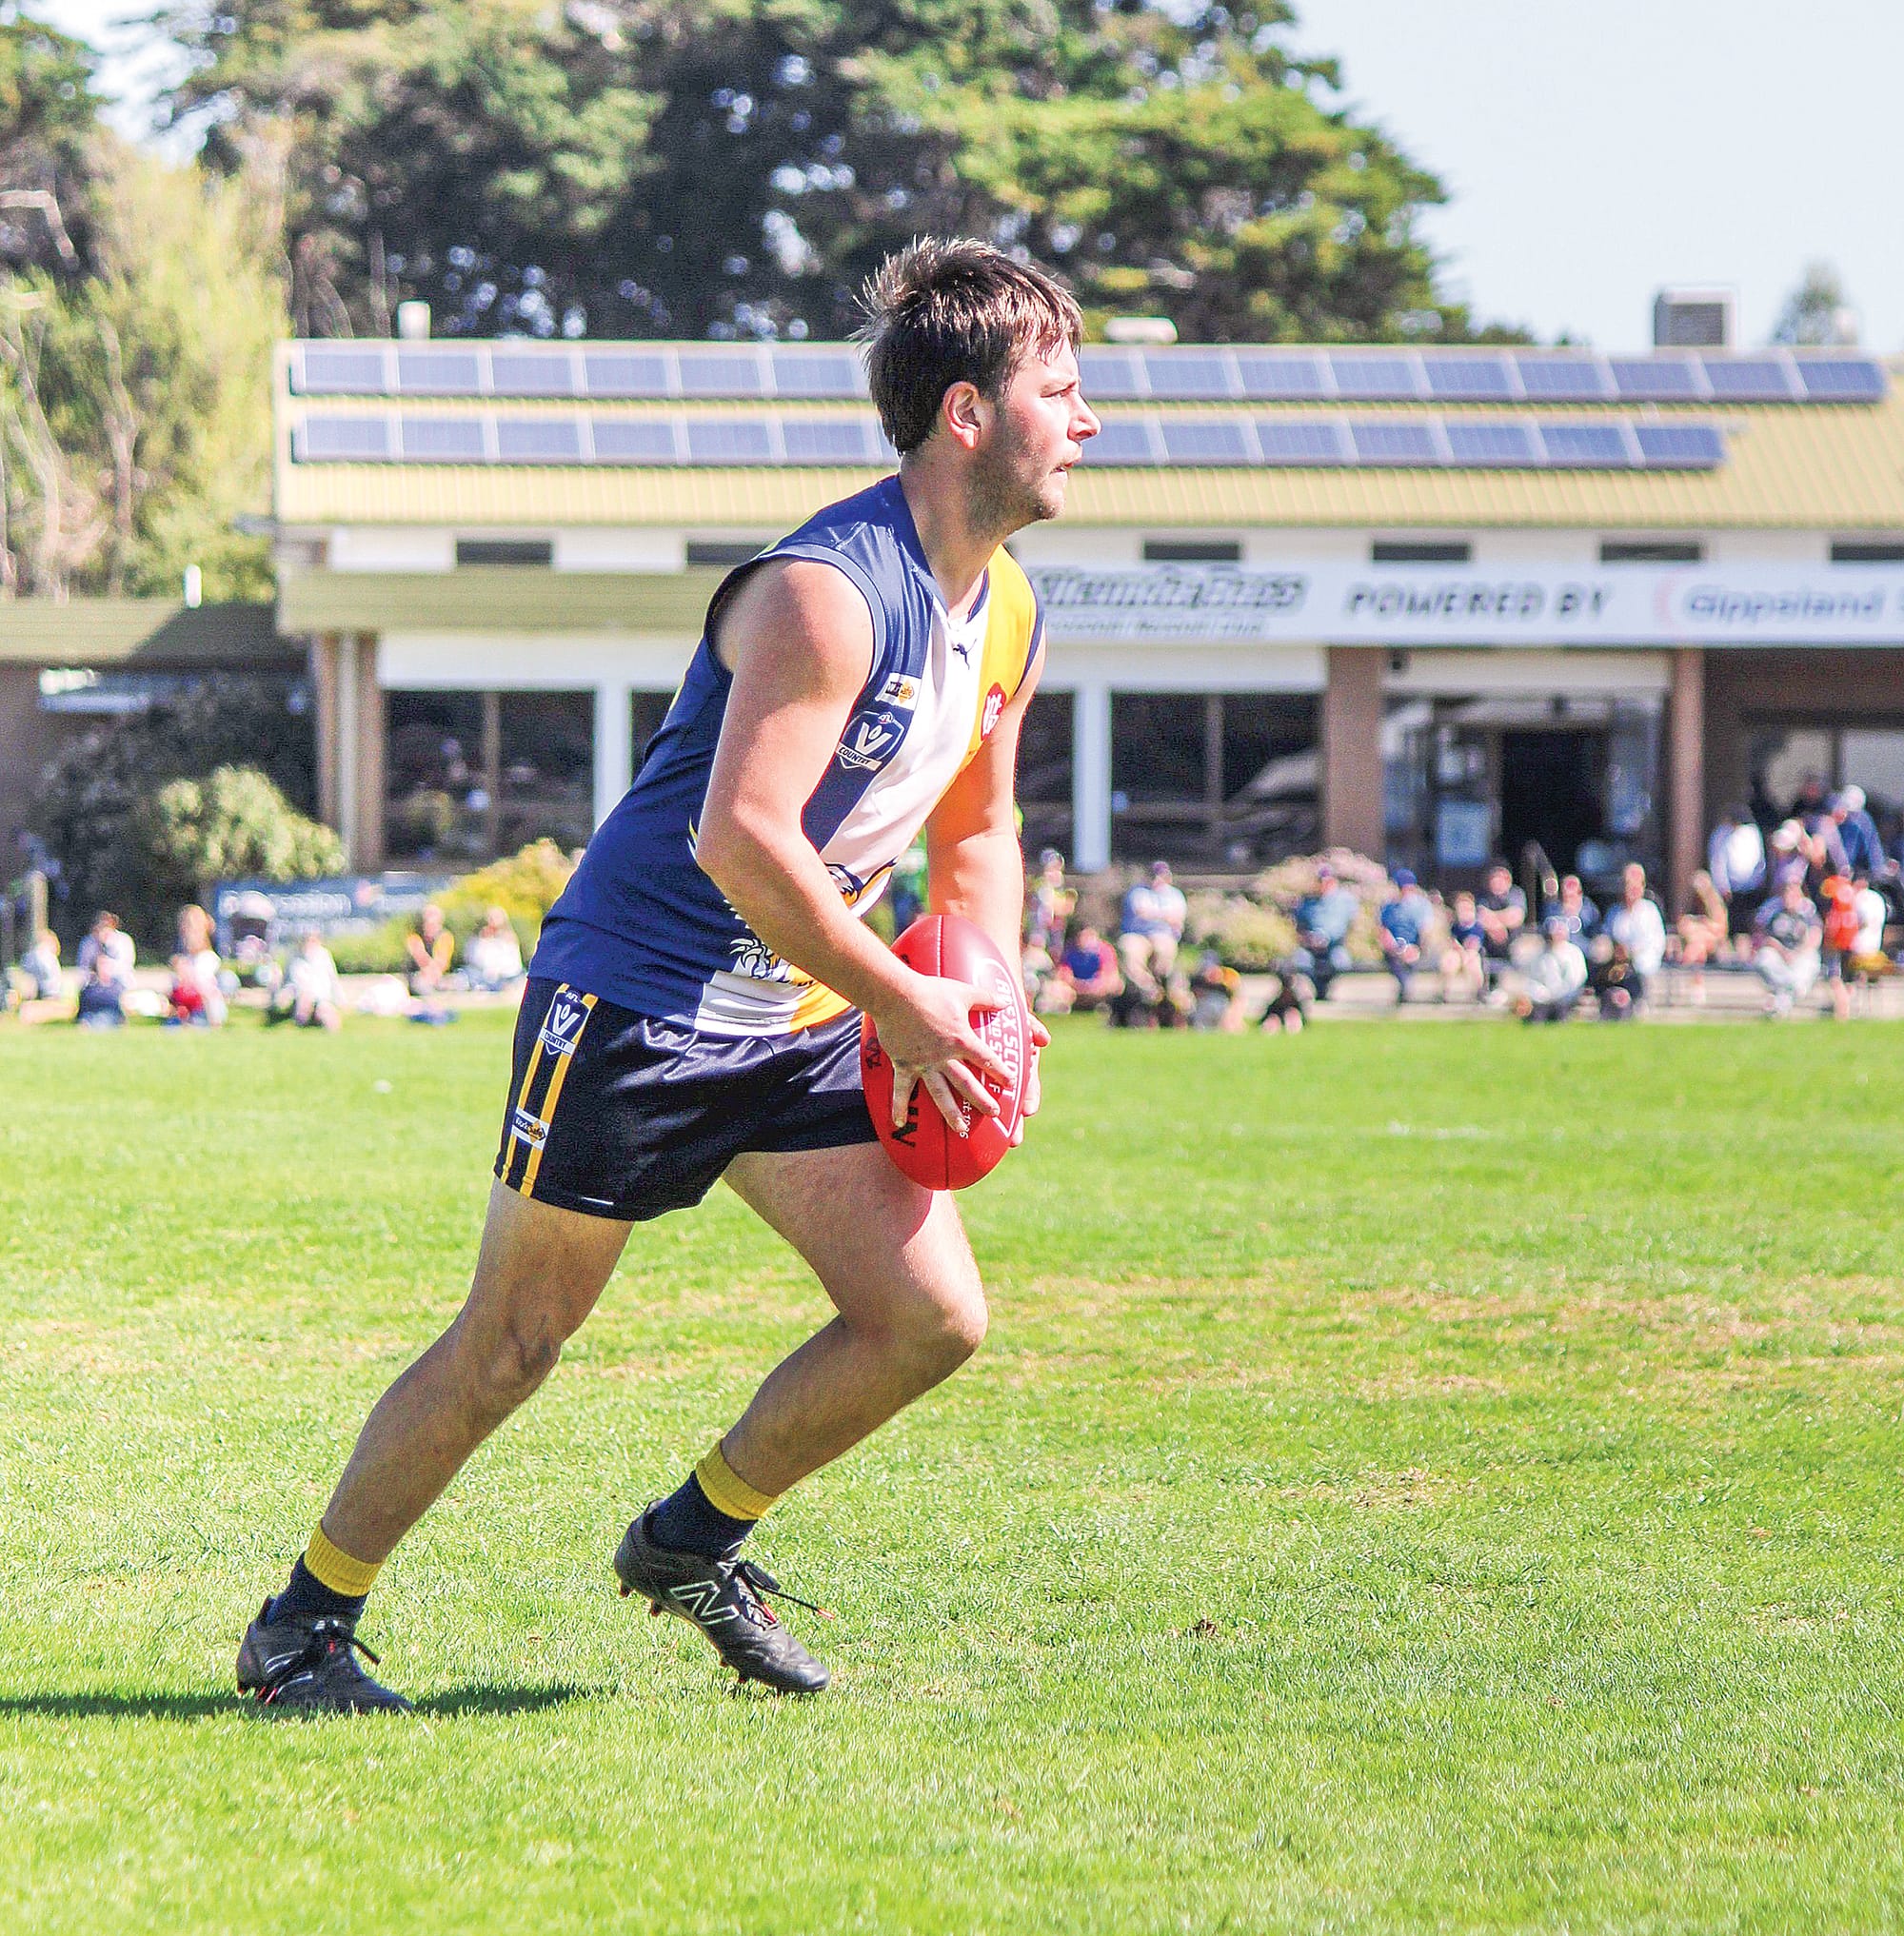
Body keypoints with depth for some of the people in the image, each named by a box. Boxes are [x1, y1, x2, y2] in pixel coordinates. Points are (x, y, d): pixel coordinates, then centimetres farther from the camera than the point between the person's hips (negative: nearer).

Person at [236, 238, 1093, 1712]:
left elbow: (977, 829, 22)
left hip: (798, 1028, 8)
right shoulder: (827, 592, -22)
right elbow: (739, 839, -28)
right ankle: (303, 1623, 14)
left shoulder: (1010, 618, 7)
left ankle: (696, 1540, 18)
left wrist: (981, 1003, 4)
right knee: (511, 1344, -2)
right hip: (636, 1000, -8)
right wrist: (904, 1007, -20)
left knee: (936, 1317, -3)